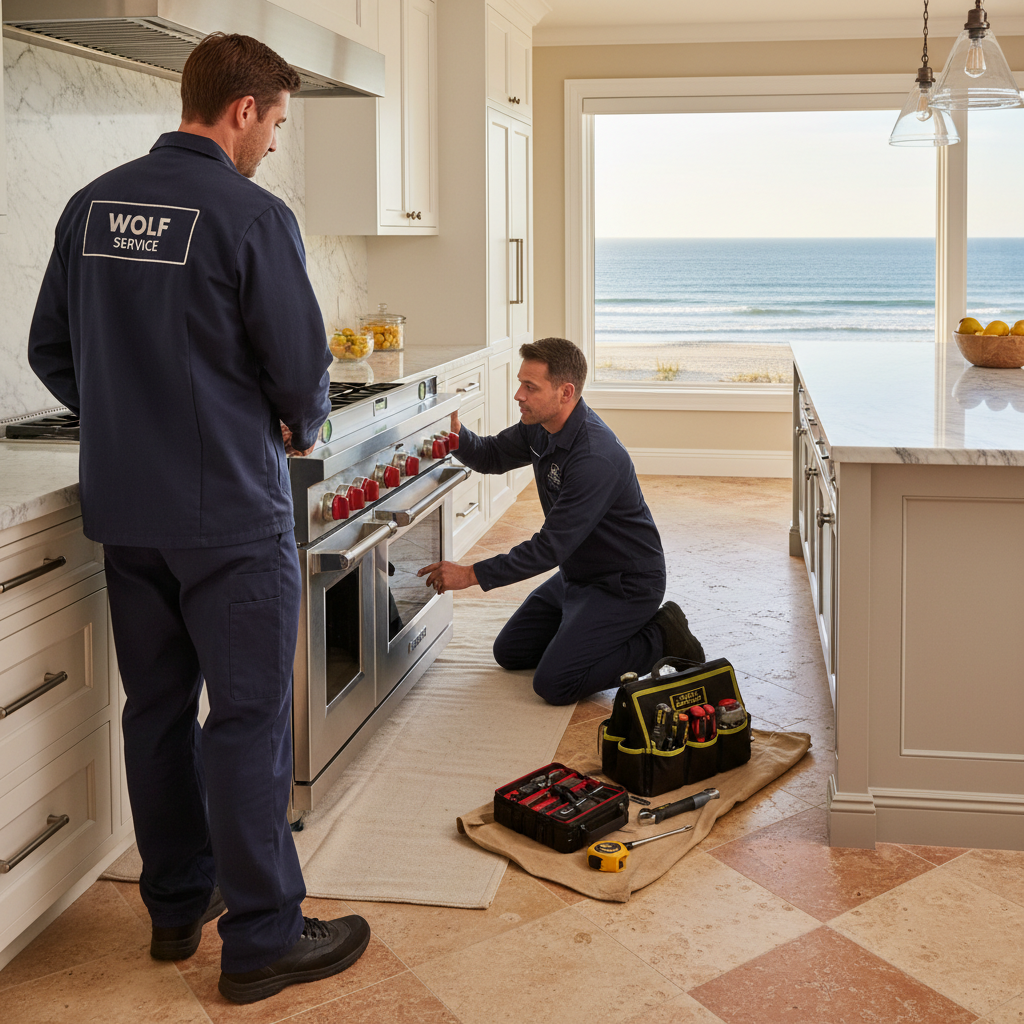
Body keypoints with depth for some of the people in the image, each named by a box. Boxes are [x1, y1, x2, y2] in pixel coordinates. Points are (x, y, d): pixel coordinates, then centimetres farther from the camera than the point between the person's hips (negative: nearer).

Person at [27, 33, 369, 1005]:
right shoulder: (251, 214, -14)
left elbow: (50, 351, 10)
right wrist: (297, 428, 9)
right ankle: (263, 938, 10)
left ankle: (176, 906, 29)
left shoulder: (90, 206, 6)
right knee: (247, 718, 1)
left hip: (122, 509, 7)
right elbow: (301, 367, -12)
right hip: (229, 509, -7)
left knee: (156, 706, 16)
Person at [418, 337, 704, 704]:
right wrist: (456, 434, -11)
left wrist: (472, 575, -28)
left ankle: (660, 638, -2)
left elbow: (550, 547, -31)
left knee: (554, 683, -17)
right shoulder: (540, 426, -5)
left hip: (625, 584, -9)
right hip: (577, 574, 9)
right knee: (510, 652, 14)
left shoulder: (595, 457, -33)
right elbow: (492, 456, 12)